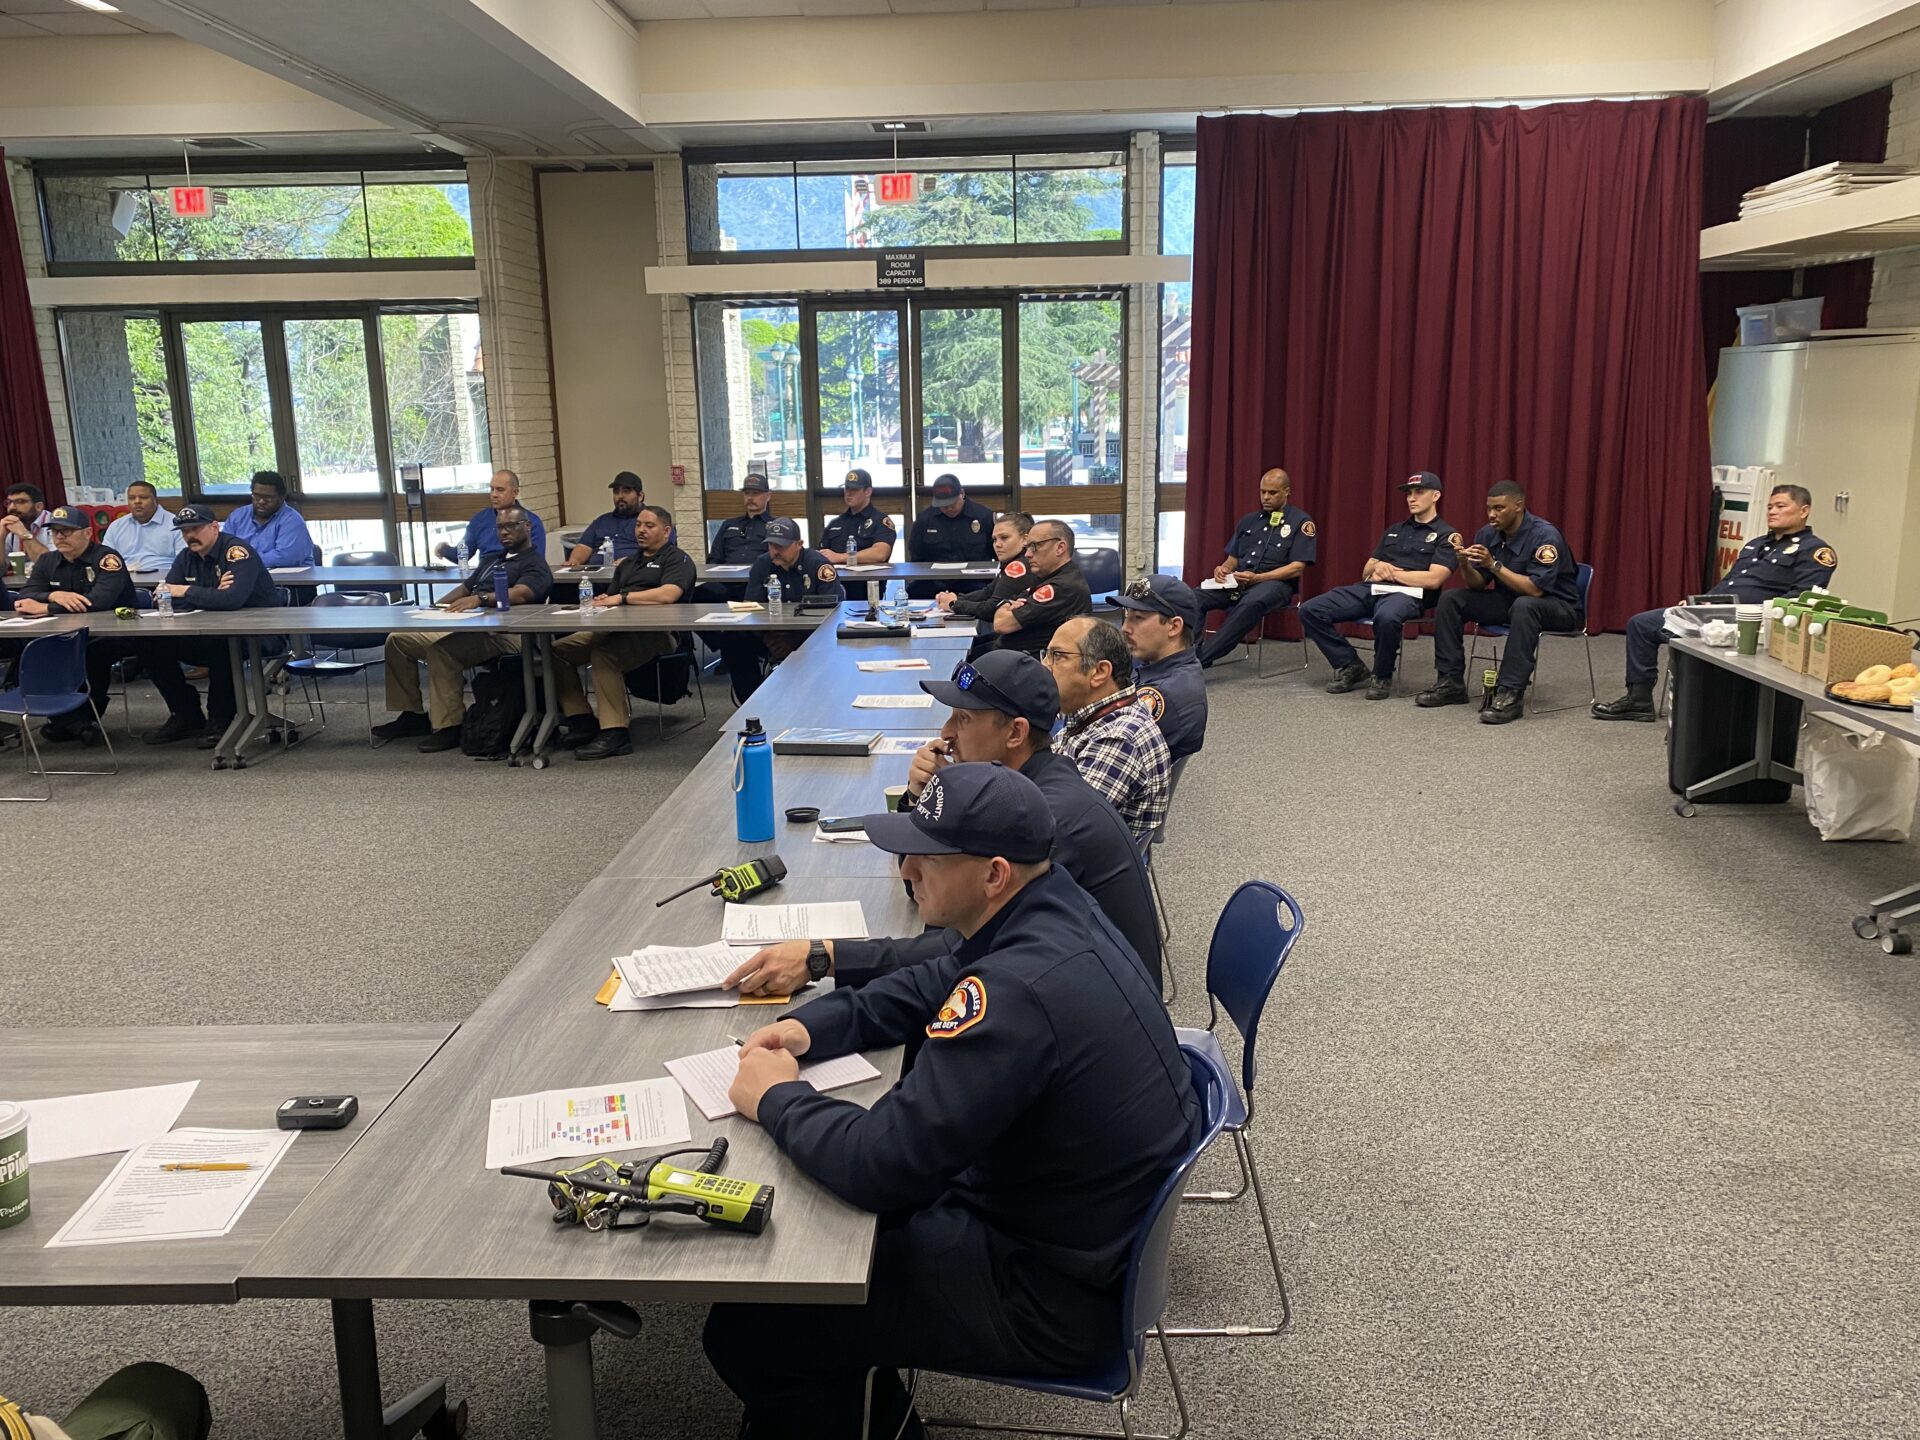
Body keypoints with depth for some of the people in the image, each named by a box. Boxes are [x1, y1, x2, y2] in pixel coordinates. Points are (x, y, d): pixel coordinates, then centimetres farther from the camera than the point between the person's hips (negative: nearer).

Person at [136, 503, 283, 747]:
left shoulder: (237, 551, -17)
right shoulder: (186, 558, 6)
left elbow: (232, 599, -33)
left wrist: (187, 592, -17)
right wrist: (211, 594, -18)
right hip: (210, 631, 8)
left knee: (219, 643, -38)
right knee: (149, 645, -4)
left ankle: (220, 719, -17)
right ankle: (187, 715, 7)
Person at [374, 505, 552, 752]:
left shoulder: (535, 564, 1)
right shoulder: (491, 560, 30)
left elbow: (520, 594, -19)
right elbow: (464, 588, 29)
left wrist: (480, 598, -33)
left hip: (501, 633, -9)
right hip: (466, 626, 9)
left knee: (441, 648, -35)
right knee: (398, 639, 0)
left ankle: (448, 727, -27)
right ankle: (411, 713, 7)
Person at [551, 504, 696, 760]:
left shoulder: (677, 559, 4)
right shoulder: (628, 563, 30)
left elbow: (669, 594, -16)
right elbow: (610, 598, 27)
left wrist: (622, 598, -13)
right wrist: (602, 601, 0)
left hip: (656, 633, -8)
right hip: (615, 630, 8)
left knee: (604, 654, -35)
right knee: (558, 650, -7)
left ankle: (615, 733, -33)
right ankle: (581, 722, -7)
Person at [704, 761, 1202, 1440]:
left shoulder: (1019, 989, -34)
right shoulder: (1056, 908, -3)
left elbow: (881, 1163, -30)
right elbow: (929, 989, 13)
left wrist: (776, 1098, -12)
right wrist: (811, 1024, 0)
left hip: (1058, 1294, -9)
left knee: (745, 1334, -6)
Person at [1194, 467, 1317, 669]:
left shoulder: (1301, 522, 3)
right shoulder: (1248, 521, 20)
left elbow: (1297, 568, -7)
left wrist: (1256, 578, -18)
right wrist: (1223, 569, -4)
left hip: (1275, 584, -6)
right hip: (1237, 583, 6)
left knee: (1251, 604, -41)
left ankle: (1201, 659, -46)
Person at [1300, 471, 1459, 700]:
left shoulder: (1445, 535, 6)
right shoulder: (1393, 531, 26)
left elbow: (1433, 580, -8)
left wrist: (1391, 573, -3)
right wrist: (1377, 567, 1)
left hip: (1408, 593, -6)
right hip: (1370, 588, 7)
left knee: (1387, 617, -44)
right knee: (1310, 610, -14)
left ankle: (1382, 676, -16)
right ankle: (1351, 667, -2)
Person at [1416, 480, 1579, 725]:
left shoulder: (1545, 536, -23)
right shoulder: (1488, 533, -4)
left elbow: (1535, 590, -30)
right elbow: (1478, 585, -1)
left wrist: (1494, 564, -33)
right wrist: (1465, 564, -22)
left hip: (1557, 606, -7)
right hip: (1509, 601, 7)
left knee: (1524, 606, -40)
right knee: (1450, 599, -8)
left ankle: (1510, 695, -39)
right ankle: (1450, 682, -6)